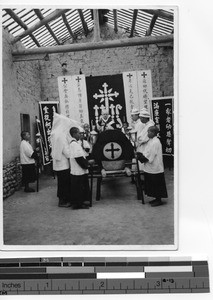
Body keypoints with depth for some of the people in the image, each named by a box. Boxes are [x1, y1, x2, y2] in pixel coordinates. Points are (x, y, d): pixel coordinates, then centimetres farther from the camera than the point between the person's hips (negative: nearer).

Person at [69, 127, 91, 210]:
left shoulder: (74, 143, 14)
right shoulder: (75, 144, -19)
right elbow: (79, 158, -23)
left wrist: (86, 161, 9)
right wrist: (86, 165, -14)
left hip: (79, 171, 10)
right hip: (78, 171, -10)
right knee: (78, 188, 0)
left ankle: (80, 202, 26)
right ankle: (77, 204, 9)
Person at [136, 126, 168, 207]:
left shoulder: (155, 142, -20)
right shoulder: (151, 141, 10)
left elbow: (150, 157, -22)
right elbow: (147, 153, 14)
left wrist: (141, 157, -14)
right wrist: (141, 155, -1)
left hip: (155, 168, -10)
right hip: (150, 168, 10)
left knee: (156, 184, 1)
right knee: (153, 184, 17)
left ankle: (159, 200, 12)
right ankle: (157, 199, 28)